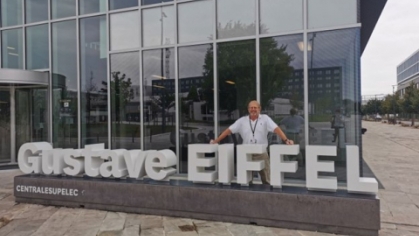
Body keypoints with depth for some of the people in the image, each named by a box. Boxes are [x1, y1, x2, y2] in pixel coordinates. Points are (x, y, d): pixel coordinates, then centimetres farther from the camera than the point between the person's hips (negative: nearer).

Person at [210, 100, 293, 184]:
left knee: (266, 180, 5)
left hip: (261, 153, -1)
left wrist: (286, 140, -24)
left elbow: (276, 129, -10)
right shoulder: (242, 120, 5)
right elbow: (229, 130, 4)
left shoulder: (265, 118, 0)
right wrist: (216, 140, 0)